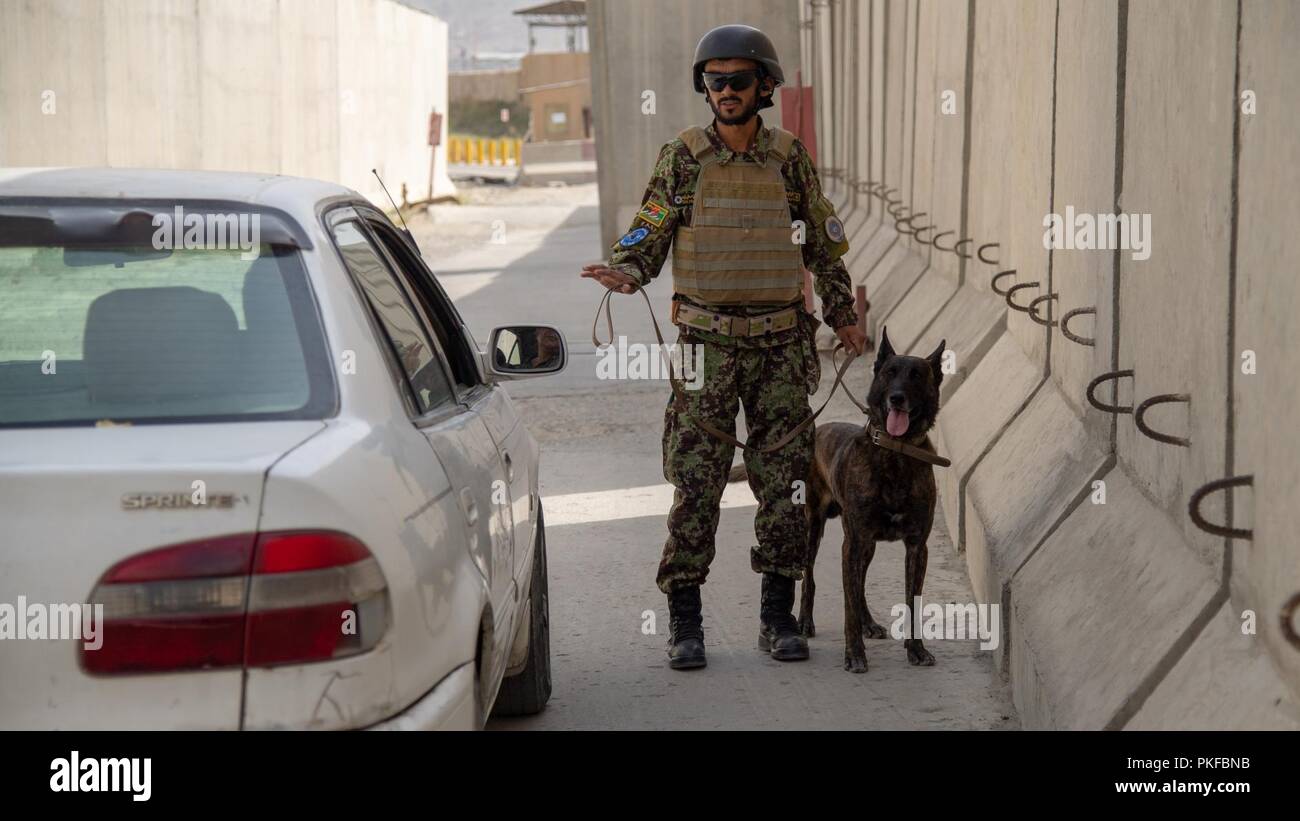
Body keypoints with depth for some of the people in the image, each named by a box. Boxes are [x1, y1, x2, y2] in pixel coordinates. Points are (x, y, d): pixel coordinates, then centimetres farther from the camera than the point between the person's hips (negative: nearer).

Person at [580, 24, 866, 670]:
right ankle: (685, 623, 2)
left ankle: (778, 617, 13)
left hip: (780, 343, 2)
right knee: (695, 485, -4)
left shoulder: (790, 159, 6)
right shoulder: (681, 159, 2)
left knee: (784, 483, 3)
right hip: (706, 343, -2)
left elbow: (824, 246, 16)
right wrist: (621, 272, -18)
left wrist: (843, 318, 15)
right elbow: (647, 241, 3)